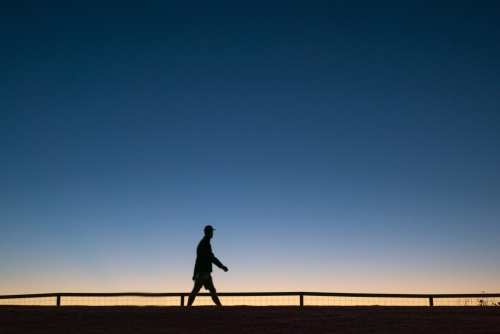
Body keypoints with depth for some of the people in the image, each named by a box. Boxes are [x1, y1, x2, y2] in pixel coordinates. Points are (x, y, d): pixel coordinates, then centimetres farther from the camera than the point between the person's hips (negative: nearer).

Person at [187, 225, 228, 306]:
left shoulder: (203, 243, 18)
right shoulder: (205, 243, -10)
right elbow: (211, 257, -16)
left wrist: (195, 273, 20)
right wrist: (222, 266, -11)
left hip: (205, 271, 10)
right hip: (203, 271, -10)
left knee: (212, 290, 7)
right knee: (196, 290, -12)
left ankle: (219, 306, 8)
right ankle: (188, 306, -15)